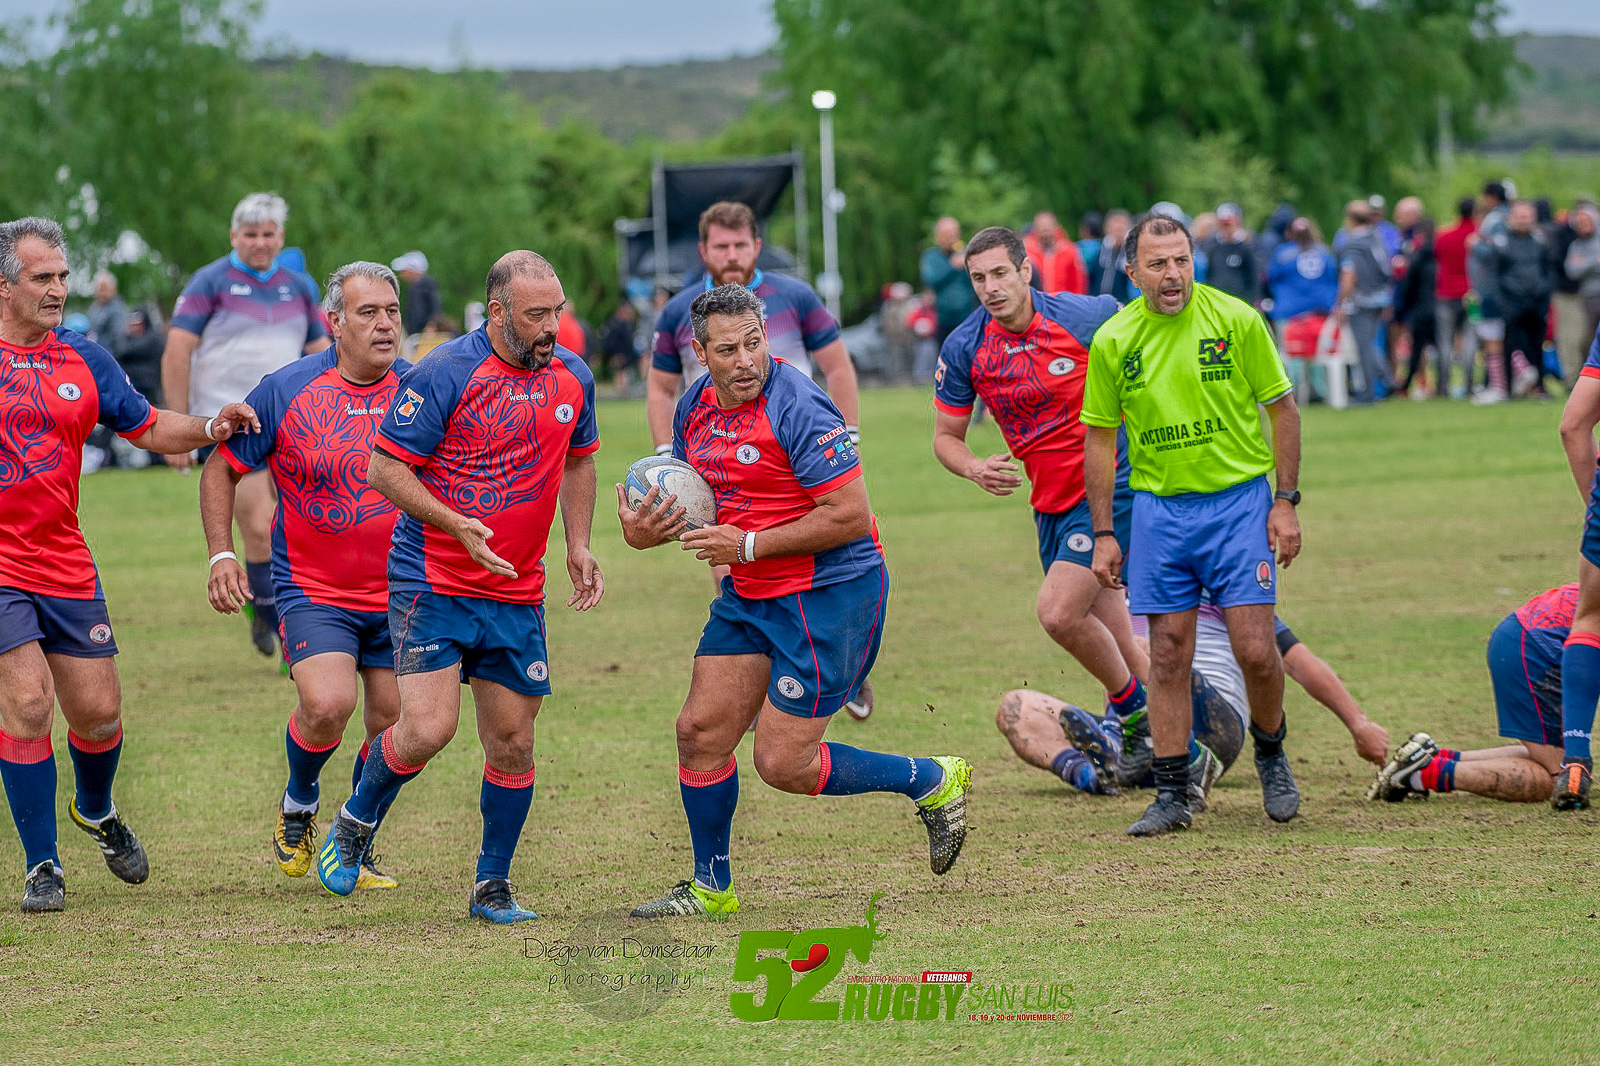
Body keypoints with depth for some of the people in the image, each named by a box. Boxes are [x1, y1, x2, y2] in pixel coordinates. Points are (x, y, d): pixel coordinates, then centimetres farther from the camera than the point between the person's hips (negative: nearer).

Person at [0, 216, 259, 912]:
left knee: (98, 710, 6)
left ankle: (96, 809, 40)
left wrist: (209, 428, -2)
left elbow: (147, 425, 14)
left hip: (64, 562, 4)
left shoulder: (82, 360, 6)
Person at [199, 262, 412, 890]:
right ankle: (298, 807, 7)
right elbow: (221, 467, 3)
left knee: (393, 724, 4)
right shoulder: (285, 391, -8)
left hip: (401, 596, 3)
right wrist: (221, 555, -7)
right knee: (328, 703, -23)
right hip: (312, 591, -3)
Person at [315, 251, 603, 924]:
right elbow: (384, 467, -12)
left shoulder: (572, 376, 6)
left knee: (512, 742, 4)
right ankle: (354, 824, 13)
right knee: (428, 728, -16)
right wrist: (457, 525, -23)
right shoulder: (448, 373, -14)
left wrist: (578, 545, 12)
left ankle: (492, 887, 18)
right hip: (432, 583, -5)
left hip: (517, 594, 5)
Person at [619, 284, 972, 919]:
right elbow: (692, 499, 19)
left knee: (783, 764, -7)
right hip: (749, 597, 8)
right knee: (700, 731, 5)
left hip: (830, 595, -8)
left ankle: (934, 782, 13)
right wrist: (647, 529, -5)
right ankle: (710, 890, 22)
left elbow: (851, 516, -24)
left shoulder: (796, 408, -22)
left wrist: (747, 544, -19)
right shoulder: (695, 408, 3)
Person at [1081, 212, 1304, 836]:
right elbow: (1099, 438, 7)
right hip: (1158, 506, 2)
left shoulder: (1235, 320, -8)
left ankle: (1271, 754, 19)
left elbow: (1282, 409, 1)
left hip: (1239, 498, -2)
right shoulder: (1113, 341, -3)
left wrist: (1285, 502, -4)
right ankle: (1172, 795, 9)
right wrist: (1103, 535, 4)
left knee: (1255, 650, -8)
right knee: (1168, 654, 0)